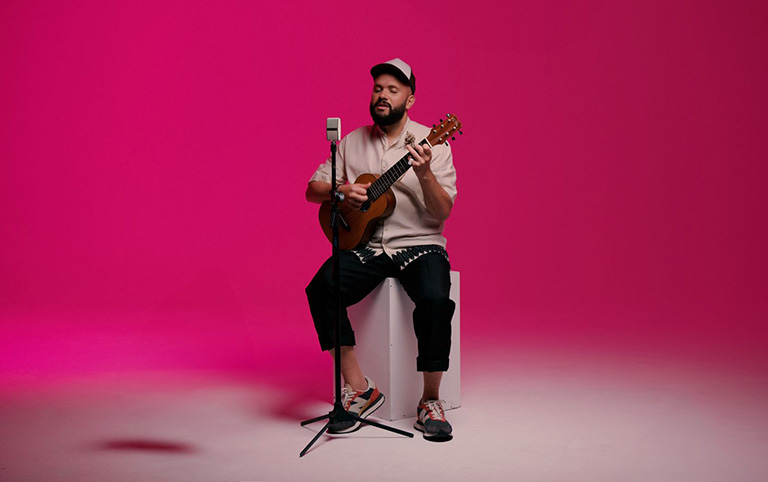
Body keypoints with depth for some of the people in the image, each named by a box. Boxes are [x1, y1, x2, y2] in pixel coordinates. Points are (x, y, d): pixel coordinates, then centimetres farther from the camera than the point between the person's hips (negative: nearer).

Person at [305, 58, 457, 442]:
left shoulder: (431, 142, 0)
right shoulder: (353, 142, 10)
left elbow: (442, 212, -8)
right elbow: (312, 189, 11)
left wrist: (424, 174, -26)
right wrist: (341, 191, -9)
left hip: (419, 244, -2)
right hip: (364, 245, 3)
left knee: (435, 299, -33)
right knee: (321, 289, -26)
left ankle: (430, 401, -12)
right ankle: (358, 389, -12)